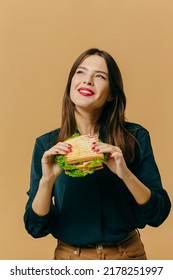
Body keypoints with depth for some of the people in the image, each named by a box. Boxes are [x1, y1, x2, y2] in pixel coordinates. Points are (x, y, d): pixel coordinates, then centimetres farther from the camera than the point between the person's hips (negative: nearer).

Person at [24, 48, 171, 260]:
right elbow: (36, 227, -9)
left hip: (128, 254, 0)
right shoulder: (47, 145, -8)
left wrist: (125, 173, -26)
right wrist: (47, 179, -25)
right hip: (71, 257, 0)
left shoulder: (136, 137, -10)